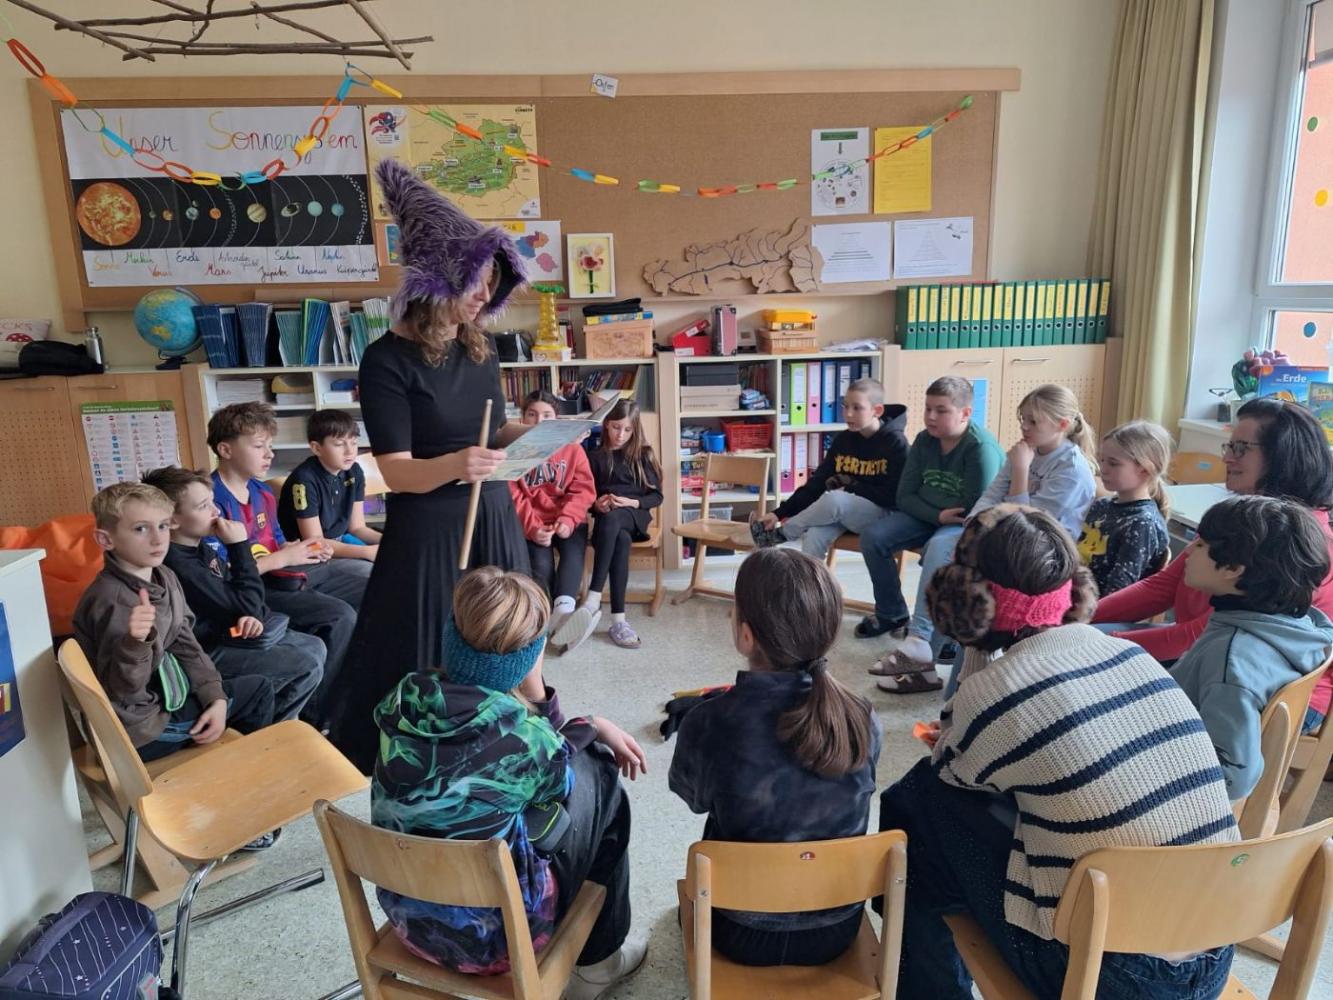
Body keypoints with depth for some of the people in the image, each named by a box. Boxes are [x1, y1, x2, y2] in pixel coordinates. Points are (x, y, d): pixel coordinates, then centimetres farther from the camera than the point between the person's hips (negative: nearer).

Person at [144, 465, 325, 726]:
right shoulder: (180, 566, -27)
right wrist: (239, 546, -23)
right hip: (207, 651, -9)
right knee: (307, 667, -14)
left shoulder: (200, 547, 3)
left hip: (226, 631, 9)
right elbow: (247, 606, -23)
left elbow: (235, 593, 15)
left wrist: (250, 617, -8)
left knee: (315, 648, 7)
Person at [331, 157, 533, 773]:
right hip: (428, 530, -6)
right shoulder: (388, 360, -14)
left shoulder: (480, 348, 5)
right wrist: (455, 466, -37)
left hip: (492, 519, 6)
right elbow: (397, 471, -18)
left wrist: (524, 430, -4)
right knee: (420, 661, 4)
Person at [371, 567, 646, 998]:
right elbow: (557, 772, 0)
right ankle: (598, 958, 28)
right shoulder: (521, 737, -26)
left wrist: (593, 726, 7)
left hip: (407, 913, 6)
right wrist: (536, 696, -5)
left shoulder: (406, 701, -10)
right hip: (492, 931, -5)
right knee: (596, 776, 9)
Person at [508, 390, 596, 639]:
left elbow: (583, 489, 0)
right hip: (531, 524, -1)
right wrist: (532, 528, -19)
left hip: (568, 520, 1)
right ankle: (560, 617, -25)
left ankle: (562, 609, -46)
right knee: (541, 564, -28)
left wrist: (568, 519, -17)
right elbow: (512, 497, -5)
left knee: (573, 554, -29)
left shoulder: (572, 447, 5)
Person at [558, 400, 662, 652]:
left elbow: (656, 496, 7)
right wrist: (597, 503, -9)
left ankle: (592, 600, -46)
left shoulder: (643, 454, 10)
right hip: (607, 520, 1)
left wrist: (631, 502, -10)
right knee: (621, 541, -38)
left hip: (635, 515, -1)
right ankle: (618, 619, -44)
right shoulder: (596, 457, 13)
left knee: (612, 519, -39)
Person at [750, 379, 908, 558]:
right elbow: (817, 482, 4)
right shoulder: (843, 440, 6)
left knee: (834, 500, -34)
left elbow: (895, 495, -11)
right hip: (840, 511, 5)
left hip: (882, 513, -5)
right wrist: (780, 513, -7)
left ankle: (781, 533, -12)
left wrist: (851, 489, -14)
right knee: (814, 535, -29)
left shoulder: (895, 442, -8)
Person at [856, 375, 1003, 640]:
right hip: (926, 516, 6)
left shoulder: (981, 448, -18)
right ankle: (891, 614, 6)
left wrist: (925, 497, -11)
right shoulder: (925, 440, 0)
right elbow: (905, 496, 0)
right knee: (872, 537, -13)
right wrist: (938, 516, -18)